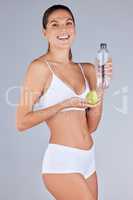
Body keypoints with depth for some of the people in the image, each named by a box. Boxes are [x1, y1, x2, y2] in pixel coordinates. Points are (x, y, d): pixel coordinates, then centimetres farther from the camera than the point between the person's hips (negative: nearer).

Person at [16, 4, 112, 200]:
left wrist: (101, 86, 0)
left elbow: (91, 126, 8)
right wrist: (65, 104, -16)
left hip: (88, 161, 7)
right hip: (61, 162, -7)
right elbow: (22, 122, -11)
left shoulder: (87, 69, 10)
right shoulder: (40, 67, -7)